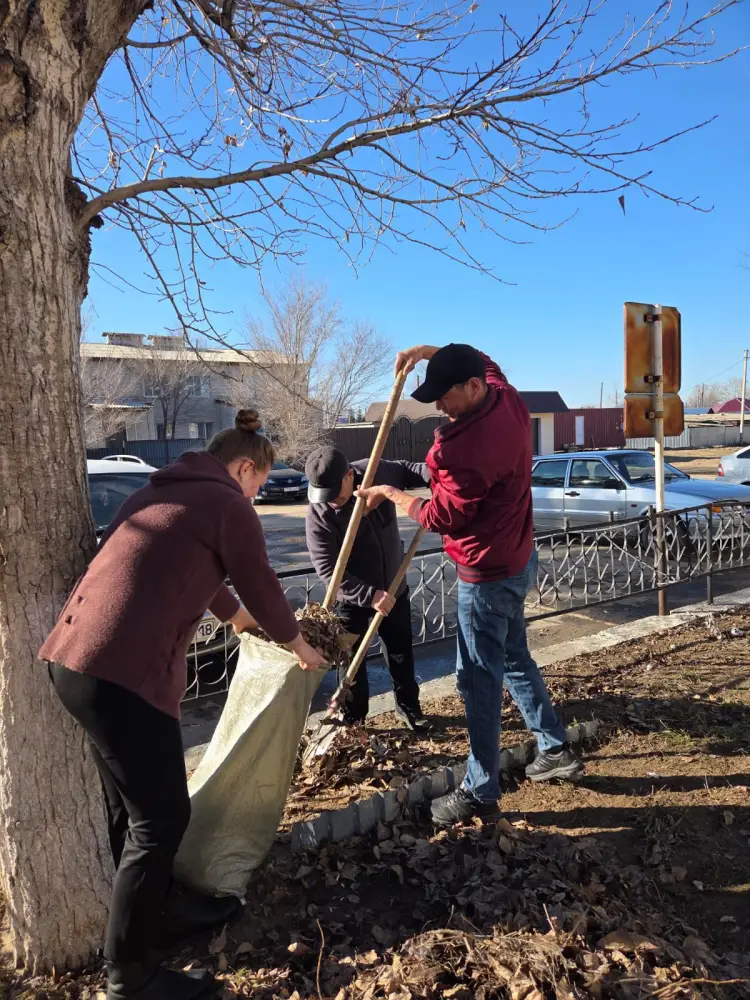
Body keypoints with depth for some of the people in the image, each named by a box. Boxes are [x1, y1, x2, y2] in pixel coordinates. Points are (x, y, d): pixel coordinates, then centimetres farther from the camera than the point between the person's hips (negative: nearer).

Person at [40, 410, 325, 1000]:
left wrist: (233, 614, 54)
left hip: (75, 656, 10)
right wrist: (299, 645, 22)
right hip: (122, 670, -10)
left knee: (132, 805, 23)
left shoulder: (164, 492, 23)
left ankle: (159, 906, 42)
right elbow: (261, 585, 4)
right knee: (161, 817, 4)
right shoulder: (227, 504, -4)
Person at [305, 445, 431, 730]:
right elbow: (328, 570, -28)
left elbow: (407, 471, 3)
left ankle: (408, 706, 41)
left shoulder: (377, 472, -19)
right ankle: (353, 719, 29)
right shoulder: (318, 517, -27)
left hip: (393, 589, 4)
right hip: (352, 600, -3)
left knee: (401, 652, 20)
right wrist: (369, 595, -36)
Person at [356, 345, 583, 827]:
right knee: (515, 659, 23)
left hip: (488, 575, -10)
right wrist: (430, 351, 7)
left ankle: (481, 792, 15)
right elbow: (481, 360, 20)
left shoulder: (469, 447, -31)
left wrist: (390, 493, -5)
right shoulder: (507, 398, -4)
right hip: (517, 559, 10)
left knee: (480, 679, 1)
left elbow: (441, 517, -19)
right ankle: (556, 750, 36)